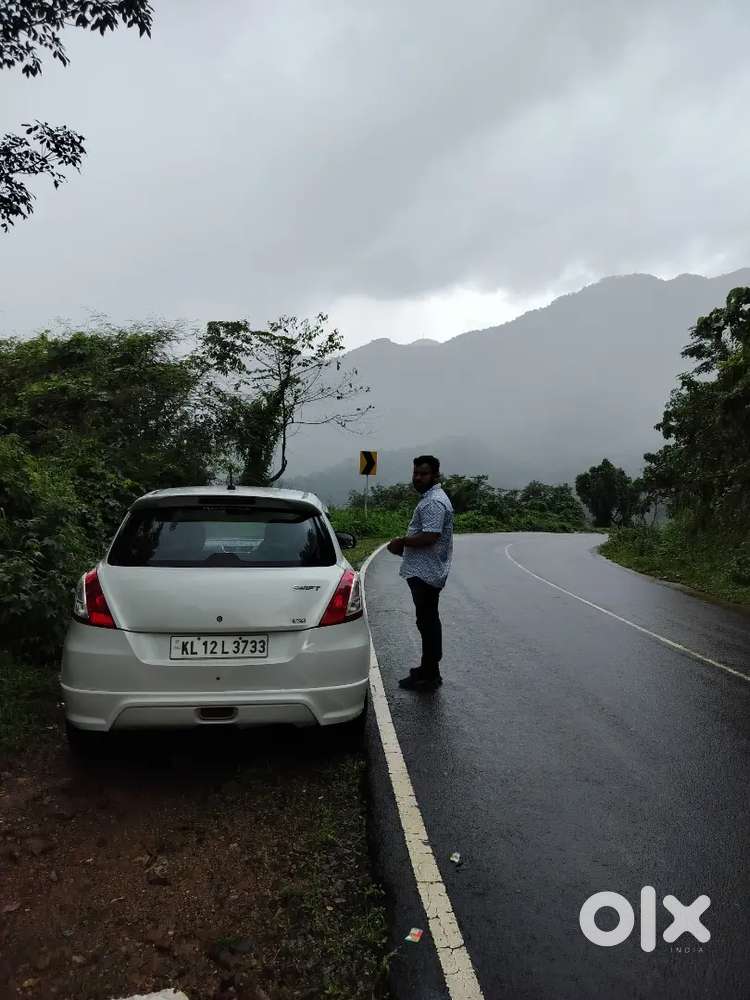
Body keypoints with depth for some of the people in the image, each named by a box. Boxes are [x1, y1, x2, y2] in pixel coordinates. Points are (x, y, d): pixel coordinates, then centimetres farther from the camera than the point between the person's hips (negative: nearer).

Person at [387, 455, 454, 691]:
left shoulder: (434, 502, -18)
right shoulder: (431, 498, 16)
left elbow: (430, 537, -28)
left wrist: (401, 542, -16)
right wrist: (405, 546, 13)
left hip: (426, 573, -11)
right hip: (426, 571, 11)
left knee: (428, 622, -3)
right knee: (428, 621, 17)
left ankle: (429, 677, 5)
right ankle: (429, 669, 27)